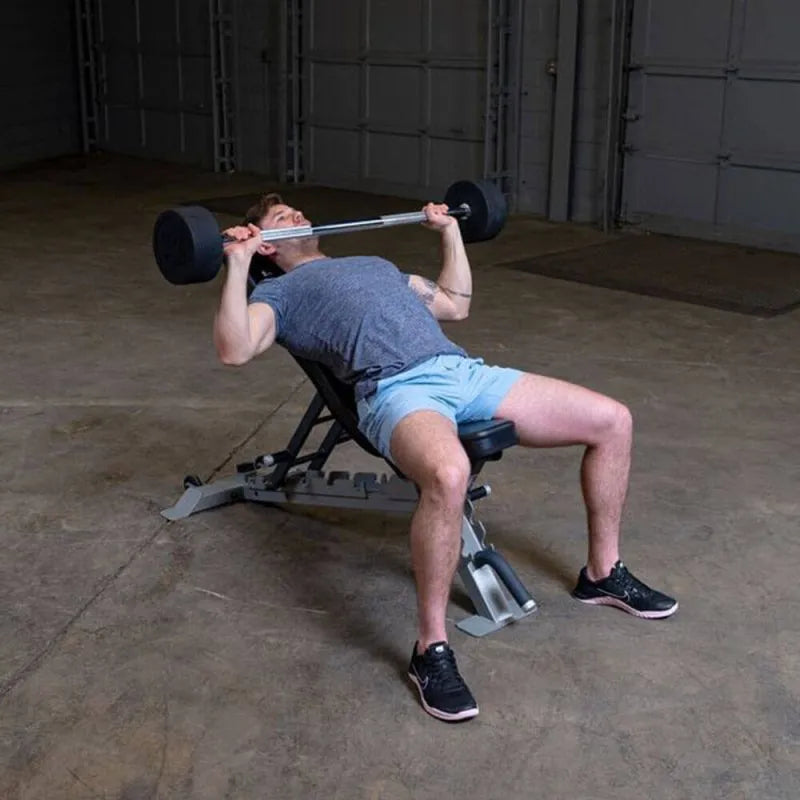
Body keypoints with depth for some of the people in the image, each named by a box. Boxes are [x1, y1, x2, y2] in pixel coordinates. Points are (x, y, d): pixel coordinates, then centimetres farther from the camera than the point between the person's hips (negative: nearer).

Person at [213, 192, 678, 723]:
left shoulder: (375, 263, 37)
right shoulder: (279, 292, 17)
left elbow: (456, 305, 40)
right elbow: (235, 350, -3)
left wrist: (450, 231, 42)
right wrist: (239, 263, -5)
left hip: (466, 372, 7)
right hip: (397, 390, -7)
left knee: (613, 421, -1)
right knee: (448, 474, -43)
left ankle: (603, 573, 17)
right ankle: (431, 649, -25)